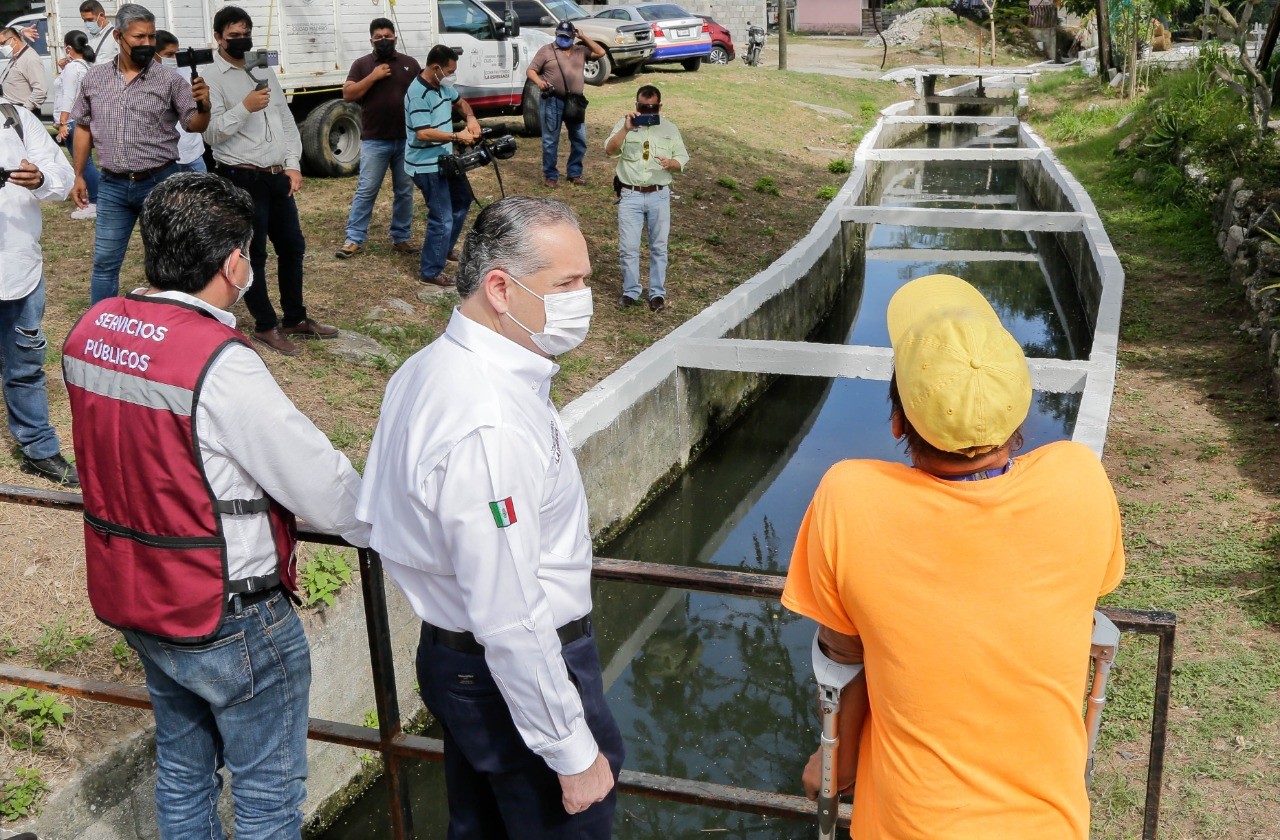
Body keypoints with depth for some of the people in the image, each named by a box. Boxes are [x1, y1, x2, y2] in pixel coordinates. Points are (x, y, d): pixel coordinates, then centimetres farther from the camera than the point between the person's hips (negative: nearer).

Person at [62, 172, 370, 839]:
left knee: (181, 763, 26)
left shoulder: (90, 330, -4)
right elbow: (322, 486, -22)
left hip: (129, 596, 8)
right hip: (226, 620, -8)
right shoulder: (220, 363, -28)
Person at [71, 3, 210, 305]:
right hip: (112, 186, 3)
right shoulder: (94, 78, 4)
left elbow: (194, 126, -7)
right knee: (104, 263, 8)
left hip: (160, 183, -2)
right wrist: (78, 176, 11)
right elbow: (83, 128, 13)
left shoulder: (170, 80, -6)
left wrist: (204, 107, -29)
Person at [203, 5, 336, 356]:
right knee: (253, 254, 3)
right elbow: (211, 133, -16)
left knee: (293, 246, 15)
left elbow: (286, 120, 15)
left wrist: (293, 164, 5)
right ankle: (265, 326, 15)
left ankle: (295, 319, 29)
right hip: (242, 179, -7)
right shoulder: (212, 78, -7)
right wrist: (244, 107, -25)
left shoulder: (265, 71, 14)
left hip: (278, 177, 7)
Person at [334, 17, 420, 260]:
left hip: (407, 140, 2)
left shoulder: (410, 63, 8)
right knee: (366, 191, -1)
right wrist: (373, 77, -14)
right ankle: (354, 239, 2)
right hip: (374, 141, -2)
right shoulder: (362, 64, 3)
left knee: (404, 192, 8)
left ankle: (401, 238, 18)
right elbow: (348, 94, -5)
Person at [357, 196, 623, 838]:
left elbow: (374, 510, 12)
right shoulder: (493, 429, -32)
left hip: (451, 657, 9)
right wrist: (573, 753, -20)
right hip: (515, 673, -9)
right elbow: (511, 623, -29)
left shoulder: (427, 368, 0)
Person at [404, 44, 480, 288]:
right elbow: (423, 133, -29)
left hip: (444, 159, 10)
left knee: (463, 199, 26)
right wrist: (457, 136, -24)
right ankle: (430, 273, 2)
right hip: (427, 166, -10)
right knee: (442, 219, -9)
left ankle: (444, 249, 42)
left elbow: (459, 101, 24)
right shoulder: (418, 94, -23)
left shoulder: (443, 85, 5)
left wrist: (470, 117, 3)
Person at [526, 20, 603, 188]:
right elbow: (530, 70, 1)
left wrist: (583, 38, 4)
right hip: (553, 101, -4)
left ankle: (574, 173, 20)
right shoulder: (546, 50, 4)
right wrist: (539, 81, -20)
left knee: (580, 139, 7)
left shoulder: (581, 51, 14)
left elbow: (600, 52, 6)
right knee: (551, 140, -1)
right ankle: (550, 176, 6)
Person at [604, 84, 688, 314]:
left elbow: (683, 159, 8)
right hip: (630, 194, -1)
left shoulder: (670, 129, 8)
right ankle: (630, 291, 13)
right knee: (628, 247, -1)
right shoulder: (624, 124, 1)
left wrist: (671, 163, -16)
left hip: (659, 195, 1)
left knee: (659, 247, 7)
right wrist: (626, 129, -28)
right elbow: (609, 150, -14)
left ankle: (657, 293, 17)